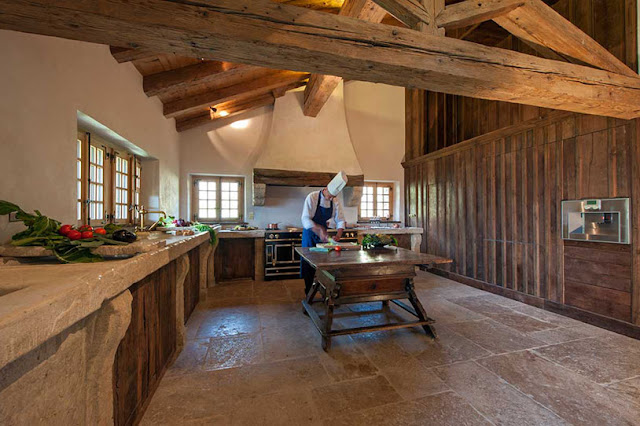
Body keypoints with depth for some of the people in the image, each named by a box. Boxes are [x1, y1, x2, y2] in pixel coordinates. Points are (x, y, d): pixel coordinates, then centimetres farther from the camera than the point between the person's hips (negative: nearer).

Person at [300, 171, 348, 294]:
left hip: (323, 233, 4)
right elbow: (305, 219, -22)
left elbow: (340, 220, 1)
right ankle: (309, 292, 15)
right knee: (308, 264, 1)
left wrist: (338, 235, -16)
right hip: (310, 233, -4)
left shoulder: (335, 201, -4)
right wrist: (319, 232, -28)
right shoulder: (312, 197, -18)